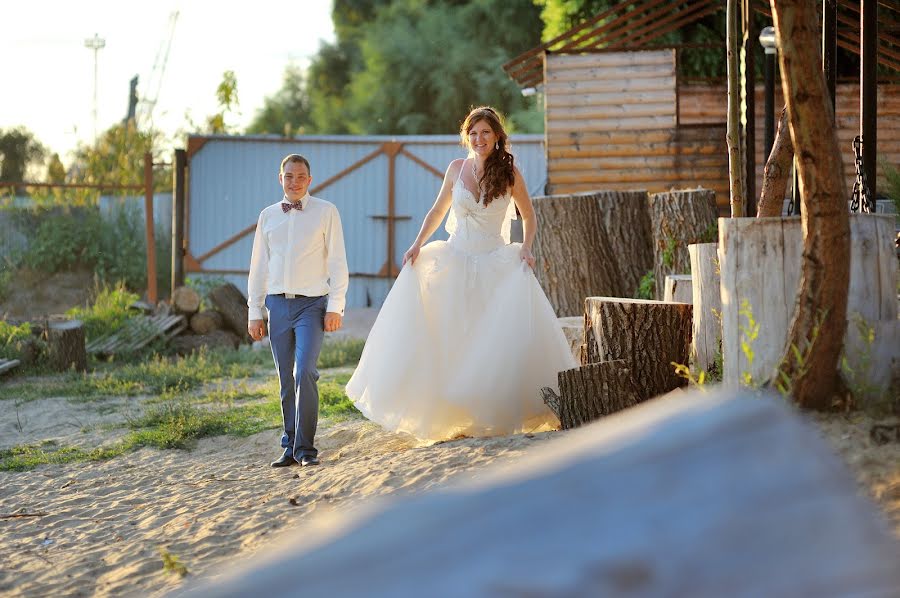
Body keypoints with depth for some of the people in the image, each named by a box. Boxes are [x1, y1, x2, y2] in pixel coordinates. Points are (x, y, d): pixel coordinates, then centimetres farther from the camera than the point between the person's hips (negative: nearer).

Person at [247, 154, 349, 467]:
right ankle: (290, 447, 14)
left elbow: (338, 262, 1)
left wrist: (335, 306, -7)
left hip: (312, 304, -4)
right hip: (278, 304, 4)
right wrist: (254, 312, 11)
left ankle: (305, 447, -11)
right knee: (286, 380, 6)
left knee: (304, 373, -17)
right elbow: (258, 266, 16)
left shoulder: (326, 212, 3)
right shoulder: (268, 216, 13)